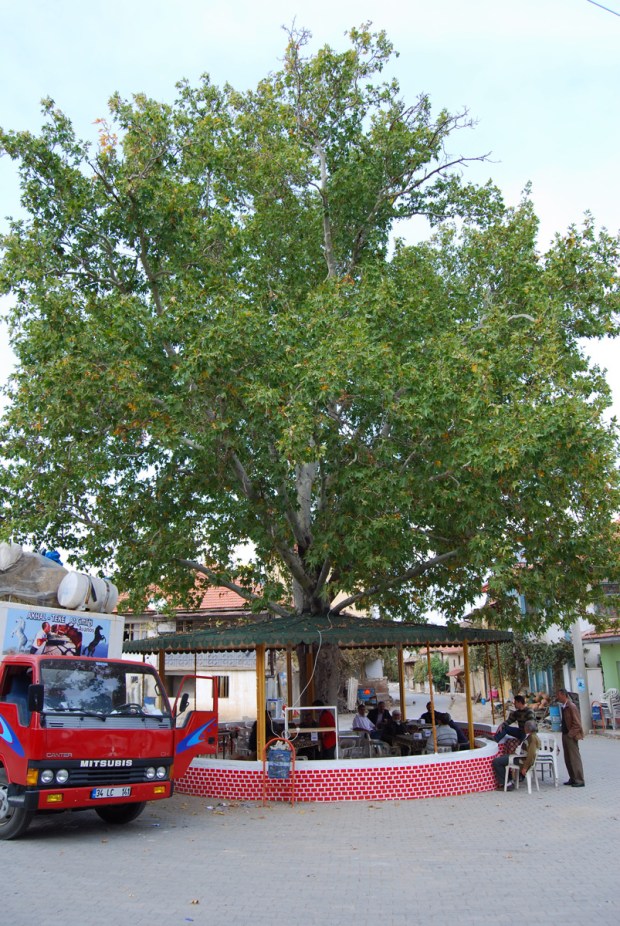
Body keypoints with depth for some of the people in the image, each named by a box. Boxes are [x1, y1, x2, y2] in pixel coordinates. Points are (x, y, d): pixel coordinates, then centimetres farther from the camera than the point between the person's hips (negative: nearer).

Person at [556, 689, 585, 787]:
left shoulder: (572, 706, -16)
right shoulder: (563, 706, 10)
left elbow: (577, 723, -16)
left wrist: (570, 734, -16)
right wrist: (564, 733, 11)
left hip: (571, 736, -9)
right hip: (565, 735, 9)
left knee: (575, 758, -3)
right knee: (568, 759, 13)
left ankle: (579, 780, 3)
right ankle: (573, 779, 21)